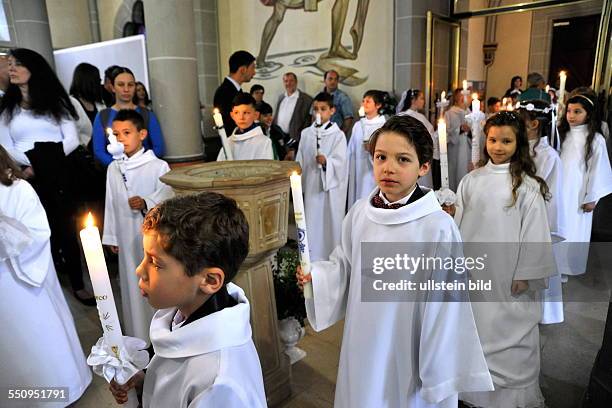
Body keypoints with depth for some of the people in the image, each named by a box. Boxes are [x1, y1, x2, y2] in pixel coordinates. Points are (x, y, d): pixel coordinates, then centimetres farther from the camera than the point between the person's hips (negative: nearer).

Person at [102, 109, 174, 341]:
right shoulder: (113, 169, 8)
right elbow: (111, 204, 11)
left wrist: (146, 203, -27)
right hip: (127, 237, 5)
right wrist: (111, 237, 13)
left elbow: (167, 198, -10)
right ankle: (138, 336, 28)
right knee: (132, 284, 12)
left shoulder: (158, 166, -8)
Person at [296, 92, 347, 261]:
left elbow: (340, 162, -14)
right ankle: (311, 258, 23)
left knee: (330, 222, 1)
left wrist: (326, 161, -33)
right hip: (310, 185, 4)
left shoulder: (338, 135, -5)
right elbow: (300, 161, 11)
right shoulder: (306, 133, 8)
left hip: (331, 186, -4)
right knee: (311, 221, 9)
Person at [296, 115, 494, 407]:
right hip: (362, 349, 4)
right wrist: (316, 276, -12)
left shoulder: (439, 228, -20)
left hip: (409, 356, -4)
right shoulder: (359, 213, -7)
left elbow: (444, 307, -15)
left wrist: (439, 375, -9)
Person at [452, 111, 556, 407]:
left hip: (508, 275, -3)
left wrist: (526, 275, -8)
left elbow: (535, 233, -6)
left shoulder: (527, 186, -7)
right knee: (475, 328, 15)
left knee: (509, 332, 5)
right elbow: (459, 224, 6)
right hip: (474, 269, 3)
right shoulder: (471, 180, 1)